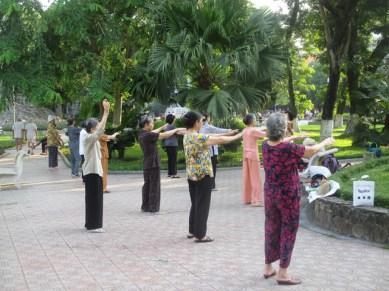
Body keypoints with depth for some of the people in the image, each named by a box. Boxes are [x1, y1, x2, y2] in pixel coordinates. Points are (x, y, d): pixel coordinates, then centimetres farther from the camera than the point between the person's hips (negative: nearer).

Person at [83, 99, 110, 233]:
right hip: (92, 171, -10)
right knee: (93, 198, -5)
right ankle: (92, 225, 0)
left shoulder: (93, 139, 14)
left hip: (95, 170, 10)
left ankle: (92, 224, 22)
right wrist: (106, 112, -29)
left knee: (95, 198, 14)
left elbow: (100, 129, 14)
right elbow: (101, 130, -28)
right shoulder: (88, 138, -18)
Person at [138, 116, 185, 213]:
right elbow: (164, 135, -19)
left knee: (147, 185, 14)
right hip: (153, 164, -9)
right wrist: (176, 130, -7)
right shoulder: (148, 135, -20)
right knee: (154, 186, -1)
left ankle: (145, 206, 19)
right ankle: (153, 207, 3)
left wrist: (162, 128, 35)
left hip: (146, 165, 9)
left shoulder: (142, 134, 6)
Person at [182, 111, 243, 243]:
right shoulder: (198, 137, -20)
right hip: (203, 175, -9)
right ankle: (200, 235, 5)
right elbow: (220, 140, -16)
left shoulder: (187, 136, 7)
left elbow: (210, 136, 13)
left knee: (195, 204, 19)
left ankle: (192, 231, 27)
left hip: (192, 175, 9)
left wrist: (227, 133, 16)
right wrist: (237, 136, -1)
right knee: (202, 205, 0)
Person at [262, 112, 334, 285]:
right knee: (288, 232, 5)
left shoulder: (265, 146, -6)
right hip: (288, 195, -6)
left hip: (270, 194, 6)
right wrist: (325, 143, 13)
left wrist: (296, 137, 34)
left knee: (271, 230, 17)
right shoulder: (289, 149, -23)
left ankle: (268, 268, 27)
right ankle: (282, 274, 8)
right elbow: (312, 151, -7)